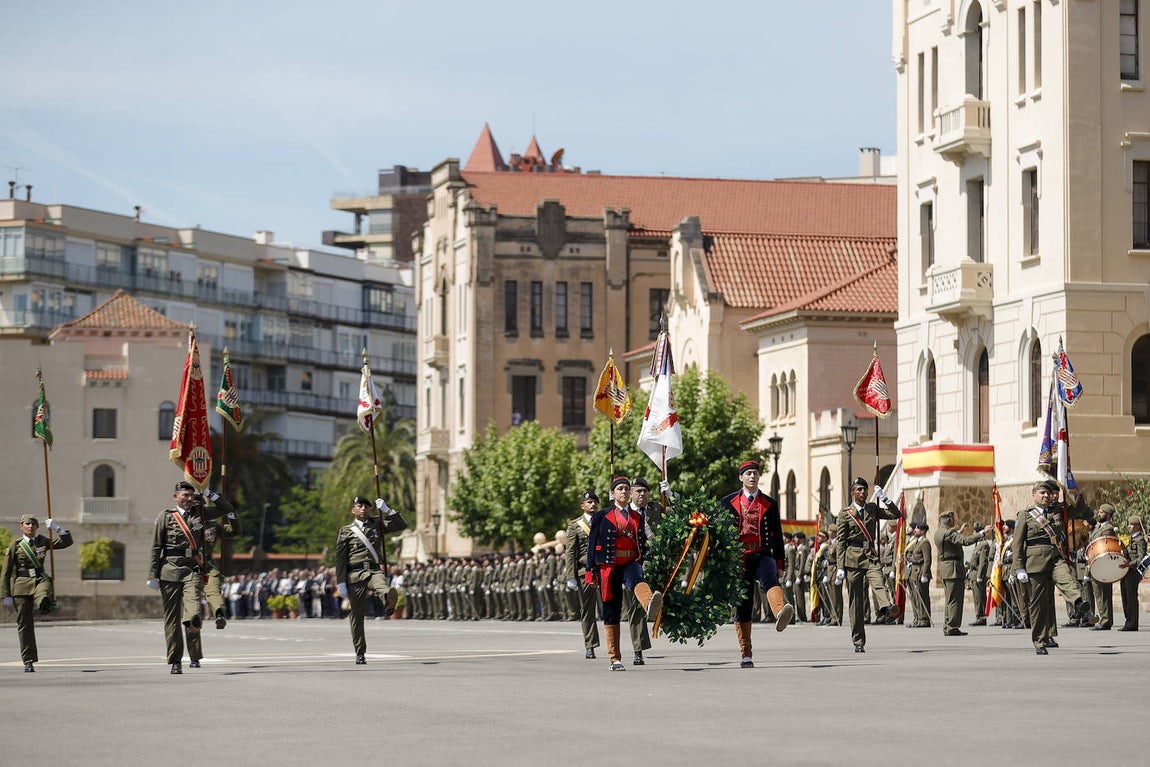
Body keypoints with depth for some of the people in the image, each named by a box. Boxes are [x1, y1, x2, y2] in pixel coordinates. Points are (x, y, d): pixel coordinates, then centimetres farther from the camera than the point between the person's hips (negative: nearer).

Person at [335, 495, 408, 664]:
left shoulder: (377, 524, 15)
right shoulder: (346, 531, 8)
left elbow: (401, 525, 7)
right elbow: (340, 560, 5)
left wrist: (387, 510, -5)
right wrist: (341, 583, -2)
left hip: (375, 571, 0)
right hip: (355, 574, 0)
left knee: (391, 593, -40)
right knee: (356, 614, 3)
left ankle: (388, 607, -13)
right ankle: (360, 654, 12)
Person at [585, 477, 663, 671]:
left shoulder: (637, 517, 16)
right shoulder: (602, 516, 7)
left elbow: (642, 544, 20)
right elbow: (592, 544, 4)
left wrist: (643, 566, 16)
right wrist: (591, 571, -3)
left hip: (631, 562, 1)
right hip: (609, 565, -1)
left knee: (636, 579, -37)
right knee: (611, 610, 1)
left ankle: (650, 605, -71)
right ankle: (614, 658, 6)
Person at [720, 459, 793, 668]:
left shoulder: (770, 503, 13)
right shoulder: (728, 503, 9)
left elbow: (777, 534, 14)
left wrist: (780, 563, 10)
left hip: (763, 555, 0)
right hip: (738, 558, 0)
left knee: (770, 580, -33)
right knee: (742, 604, 1)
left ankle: (781, 613, -63)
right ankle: (746, 656, 6)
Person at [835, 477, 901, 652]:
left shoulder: (873, 509, 13)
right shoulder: (845, 513, 6)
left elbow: (896, 514, 8)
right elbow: (841, 542, 3)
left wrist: (884, 499, -2)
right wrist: (840, 567, -3)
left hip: (871, 555, 2)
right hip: (853, 557, -2)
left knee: (878, 582, -30)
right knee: (856, 601, -1)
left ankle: (885, 608, -60)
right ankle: (858, 642, 4)